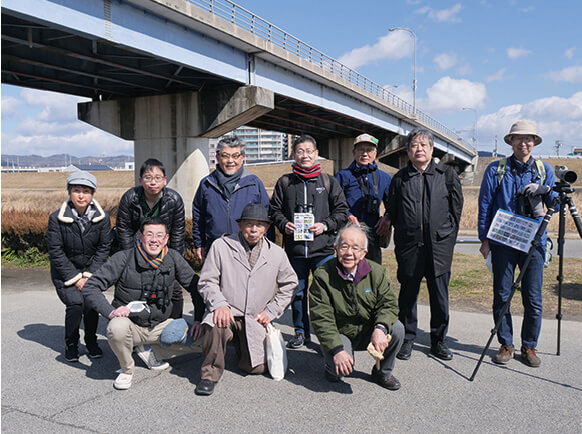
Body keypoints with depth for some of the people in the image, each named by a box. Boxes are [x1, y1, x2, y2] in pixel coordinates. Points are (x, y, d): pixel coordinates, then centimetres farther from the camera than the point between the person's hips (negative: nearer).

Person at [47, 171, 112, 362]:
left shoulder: (102, 217, -9)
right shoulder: (57, 218, -14)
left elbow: (104, 248, -4)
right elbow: (56, 252, -11)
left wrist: (89, 275, -11)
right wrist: (74, 278, -14)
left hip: (92, 269, 2)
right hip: (65, 271, -2)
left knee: (92, 303, -14)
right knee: (75, 303, -19)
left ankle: (91, 342, 11)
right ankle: (71, 345, 5)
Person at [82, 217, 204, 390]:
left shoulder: (173, 258, -5)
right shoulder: (123, 259, -13)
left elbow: (195, 286, 5)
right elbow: (90, 288, -12)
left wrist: (199, 319, -6)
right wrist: (110, 311, -28)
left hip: (160, 325, 3)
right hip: (131, 323, -3)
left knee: (201, 337, -13)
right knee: (117, 328, -37)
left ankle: (151, 351, 12)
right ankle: (127, 369, -4)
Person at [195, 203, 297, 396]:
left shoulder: (277, 254, 4)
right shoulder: (221, 246, -4)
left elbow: (289, 284, 15)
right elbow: (207, 281, -2)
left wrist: (271, 311, 5)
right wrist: (219, 304, -21)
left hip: (254, 319, 3)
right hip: (227, 311, -3)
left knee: (257, 368, -2)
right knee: (216, 324, -37)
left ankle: (241, 343, 33)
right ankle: (210, 374, -14)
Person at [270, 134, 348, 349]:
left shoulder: (328, 181, 6)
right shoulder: (285, 182, 9)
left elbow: (341, 210, 6)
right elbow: (275, 209, 13)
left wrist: (325, 225, -9)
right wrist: (284, 224, -7)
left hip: (323, 248, -1)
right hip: (294, 248, 2)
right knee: (297, 291, 11)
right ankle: (301, 331, 27)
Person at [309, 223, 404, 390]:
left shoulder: (376, 271, -6)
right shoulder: (322, 275, -16)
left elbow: (388, 303, -8)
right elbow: (321, 319, -19)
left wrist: (380, 328, -30)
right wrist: (337, 349, -30)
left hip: (368, 332, 4)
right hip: (338, 335, -3)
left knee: (397, 328, -22)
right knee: (342, 367, -30)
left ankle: (383, 371, 4)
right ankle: (331, 367, 10)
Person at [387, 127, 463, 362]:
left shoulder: (447, 174, 6)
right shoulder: (400, 178, 7)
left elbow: (457, 207, 9)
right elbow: (392, 212, 13)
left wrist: (447, 234, 6)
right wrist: (402, 236, 10)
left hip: (439, 246, 0)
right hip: (409, 247, 1)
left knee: (440, 296, 6)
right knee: (408, 294, 7)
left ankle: (438, 340, 21)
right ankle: (407, 339, 21)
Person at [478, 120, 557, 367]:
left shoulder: (544, 170, 11)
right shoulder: (496, 170, 5)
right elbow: (485, 206, 5)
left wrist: (543, 191, -11)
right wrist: (484, 239, 0)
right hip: (503, 242, -1)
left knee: (533, 298, 3)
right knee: (502, 296, 3)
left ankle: (529, 346, 19)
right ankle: (506, 345, 17)